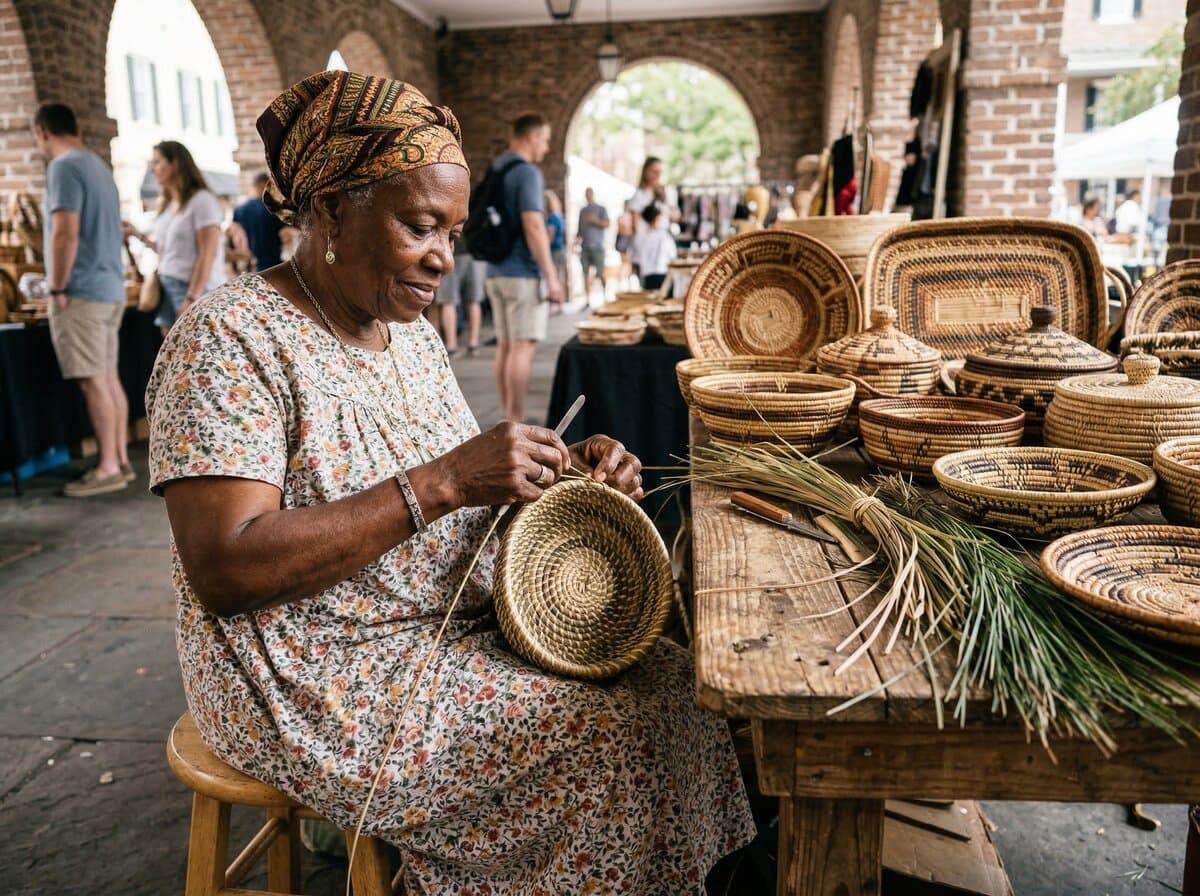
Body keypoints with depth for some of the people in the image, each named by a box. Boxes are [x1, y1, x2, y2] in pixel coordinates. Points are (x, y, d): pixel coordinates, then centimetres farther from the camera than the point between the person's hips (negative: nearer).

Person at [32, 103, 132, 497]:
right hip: (110, 288, 9)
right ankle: (121, 460, 14)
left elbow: (65, 234, -19)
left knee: (93, 381, -6)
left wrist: (57, 288, -11)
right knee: (108, 377, 10)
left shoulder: (64, 167, -11)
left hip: (83, 291, -9)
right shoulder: (98, 166, 17)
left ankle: (108, 468, -2)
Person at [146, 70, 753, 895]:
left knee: (671, 683, -4)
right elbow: (224, 569, -25)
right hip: (321, 690, -7)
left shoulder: (412, 332, 8)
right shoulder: (230, 339, -16)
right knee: (610, 732, -15)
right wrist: (441, 483, -29)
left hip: (463, 624, 7)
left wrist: (564, 471, -8)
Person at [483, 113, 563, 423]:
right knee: (522, 346, -6)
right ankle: (516, 421, -6)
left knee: (505, 345, 10)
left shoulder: (494, 169, 16)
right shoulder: (527, 171, -11)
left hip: (496, 271, 9)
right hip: (523, 273, -9)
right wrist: (551, 275, -18)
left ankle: (507, 418, 15)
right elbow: (533, 226, -20)